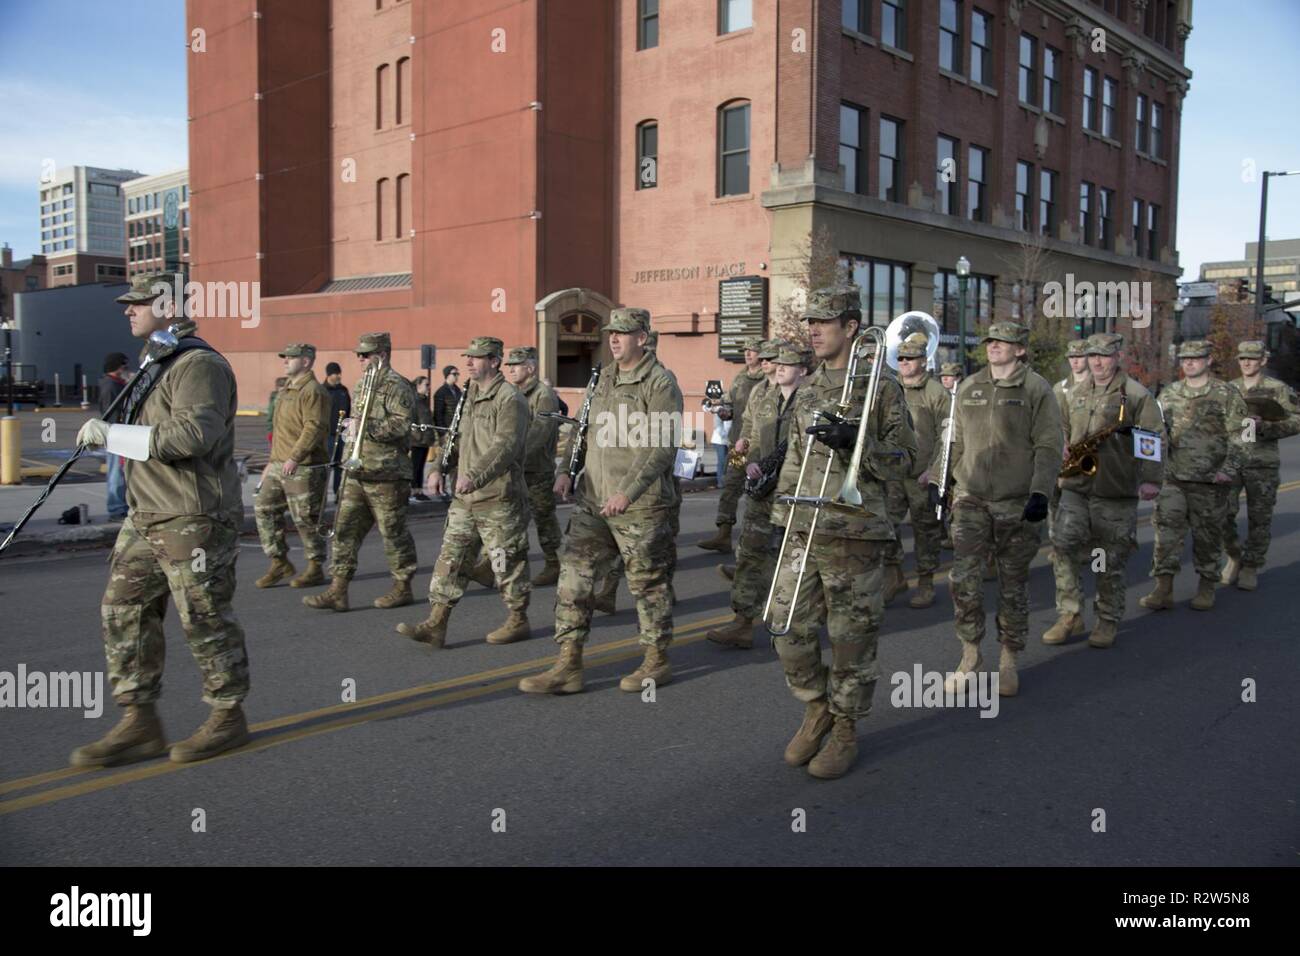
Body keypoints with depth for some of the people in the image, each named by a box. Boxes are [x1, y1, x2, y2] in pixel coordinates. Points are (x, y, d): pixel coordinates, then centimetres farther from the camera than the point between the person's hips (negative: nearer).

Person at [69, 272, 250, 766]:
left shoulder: (199, 365, -14)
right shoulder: (155, 364, 18)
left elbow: (193, 435, -28)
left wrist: (113, 434, -23)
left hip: (193, 521, -10)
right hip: (145, 518, 10)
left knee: (206, 621, 0)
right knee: (123, 611, 8)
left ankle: (228, 717, 16)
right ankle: (139, 724, 16)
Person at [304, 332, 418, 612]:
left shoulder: (396, 386, -11)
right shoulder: (364, 385, 18)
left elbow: (402, 424, -23)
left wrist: (366, 428, -22)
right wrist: (351, 427, 11)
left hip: (385, 474, -9)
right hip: (357, 473, 9)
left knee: (393, 531, 2)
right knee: (346, 529, 6)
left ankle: (402, 588, 15)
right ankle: (337, 591, 9)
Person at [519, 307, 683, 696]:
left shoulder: (660, 383, -11)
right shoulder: (604, 377, 14)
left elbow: (662, 447, -18)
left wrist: (628, 492, -23)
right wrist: (568, 470, 12)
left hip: (639, 507, -7)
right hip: (594, 502, 7)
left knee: (648, 583, 6)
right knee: (573, 575, 3)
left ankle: (657, 662, 24)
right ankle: (568, 666, 9)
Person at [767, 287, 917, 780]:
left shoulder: (882, 387, -3)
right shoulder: (807, 389, 13)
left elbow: (904, 460, -5)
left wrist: (856, 442, -20)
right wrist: (782, 509, 18)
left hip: (854, 534, -5)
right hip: (802, 530, 5)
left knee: (851, 636, 3)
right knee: (788, 630, 4)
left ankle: (846, 729, 20)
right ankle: (817, 708, 27)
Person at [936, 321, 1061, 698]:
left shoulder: (1036, 389, -3)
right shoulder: (969, 388, 10)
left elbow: (1049, 447, -7)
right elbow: (955, 441, 18)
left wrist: (1040, 492, -17)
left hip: (1018, 506, -3)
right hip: (971, 500, 3)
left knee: (1013, 585, 7)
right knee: (963, 578, -7)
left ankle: (1008, 663, 22)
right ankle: (970, 656, 9)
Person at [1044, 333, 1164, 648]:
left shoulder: (1137, 395, -4)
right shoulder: (1075, 393, 12)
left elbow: (1153, 441, -9)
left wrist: (1151, 480, -20)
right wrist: (1064, 451, 6)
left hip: (1116, 492, -4)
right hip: (1075, 486, 4)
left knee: (1111, 562, 6)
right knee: (1063, 546, -8)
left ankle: (1108, 621, 21)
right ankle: (1070, 614, 5)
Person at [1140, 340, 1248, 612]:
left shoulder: (1227, 395, -1)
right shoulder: (1168, 395, 10)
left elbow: (1238, 438, -4)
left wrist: (1229, 469, -14)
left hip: (1209, 482, -3)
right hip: (1172, 478, 3)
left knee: (1207, 535, 7)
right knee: (1167, 531, -3)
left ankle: (1206, 587, 22)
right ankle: (1164, 588, 1)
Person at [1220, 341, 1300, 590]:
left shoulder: (1279, 389, 1)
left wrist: (1263, 427, -17)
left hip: (1262, 463, -2)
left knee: (1259, 518, 3)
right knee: (1223, 514, -5)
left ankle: (1251, 568, 16)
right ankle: (1234, 557, 18)